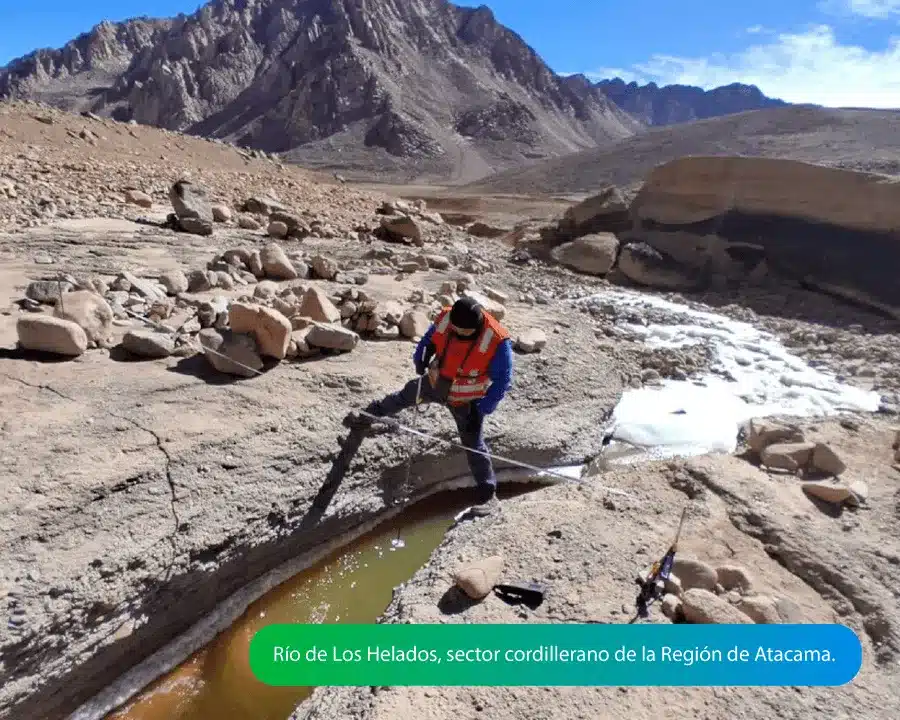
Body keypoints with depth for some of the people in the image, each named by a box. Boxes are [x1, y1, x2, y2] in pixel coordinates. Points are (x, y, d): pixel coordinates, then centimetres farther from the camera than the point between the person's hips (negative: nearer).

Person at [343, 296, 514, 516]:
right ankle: (367, 417, 52)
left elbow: (502, 381, -22)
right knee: (404, 396, 25)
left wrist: (482, 410, -23)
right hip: (435, 384, 5)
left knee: (474, 446, -1)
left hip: (466, 401, -5)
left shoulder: (497, 341, -34)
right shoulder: (444, 318, -22)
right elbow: (429, 340, 2)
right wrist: (420, 359, -10)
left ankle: (489, 496, 14)